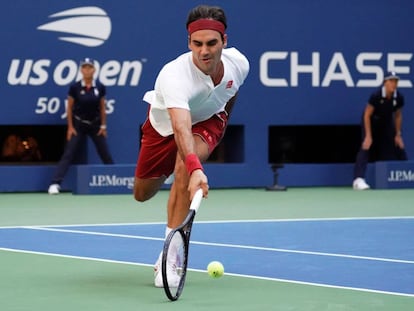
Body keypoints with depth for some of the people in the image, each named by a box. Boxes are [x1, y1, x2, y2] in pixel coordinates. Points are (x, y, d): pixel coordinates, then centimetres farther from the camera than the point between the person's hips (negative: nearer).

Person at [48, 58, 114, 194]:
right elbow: (69, 107, -4)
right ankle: (55, 183, -13)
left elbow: (102, 107, 3)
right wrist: (70, 127, -6)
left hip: (95, 125, 2)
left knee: (106, 155, 7)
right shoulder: (75, 87, -11)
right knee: (68, 154, -10)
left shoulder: (100, 87, -6)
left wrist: (103, 126, 2)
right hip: (78, 125, -2)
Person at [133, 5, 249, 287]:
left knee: (183, 168, -32)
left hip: (207, 120, 1)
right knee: (142, 195, 14)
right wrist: (195, 169, -72)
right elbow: (180, 128, -57)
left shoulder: (239, 63, -25)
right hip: (164, 123, -1)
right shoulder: (174, 75, -42)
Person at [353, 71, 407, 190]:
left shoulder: (399, 98, -17)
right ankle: (358, 179, -30)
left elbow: (398, 116, 0)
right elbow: (367, 115, -23)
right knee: (366, 147, -22)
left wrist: (398, 134, 1)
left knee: (399, 146, 6)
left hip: (387, 122, 5)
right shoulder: (376, 96, -30)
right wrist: (368, 136, -26)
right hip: (371, 121, -5)